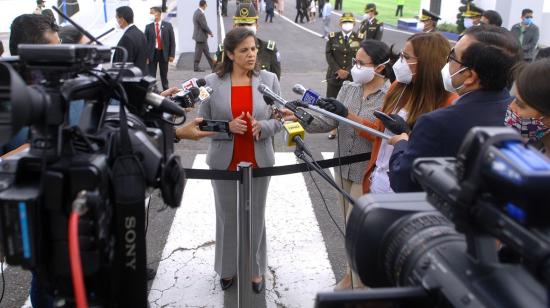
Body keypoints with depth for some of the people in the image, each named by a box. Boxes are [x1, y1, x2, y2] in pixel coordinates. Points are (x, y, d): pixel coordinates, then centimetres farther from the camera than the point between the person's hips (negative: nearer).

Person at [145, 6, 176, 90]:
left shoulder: (168, 25, 0)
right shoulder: (148, 27, 1)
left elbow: (172, 41, 0)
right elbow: (145, 42, 0)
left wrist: (172, 55, -6)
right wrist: (146, 56, -6)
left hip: (164, 53, 0)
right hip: (152, 53, 0)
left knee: (164, 75, 11)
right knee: (151, 75, 2)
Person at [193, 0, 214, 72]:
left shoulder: (197, 12, 10)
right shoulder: (200, 14, -21)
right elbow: (204, 26, -21)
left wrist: (208, 32, 12)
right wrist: (210, 33, -7)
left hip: (200, 35, 10)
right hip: (201, 36, -10)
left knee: (206, 52, 14)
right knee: (199, 52, 0)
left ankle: (213, 66, 21)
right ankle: (196, 67, 8)